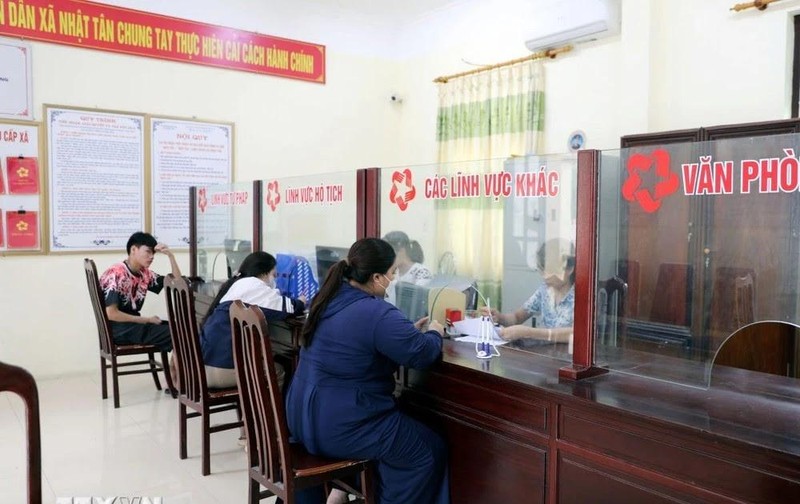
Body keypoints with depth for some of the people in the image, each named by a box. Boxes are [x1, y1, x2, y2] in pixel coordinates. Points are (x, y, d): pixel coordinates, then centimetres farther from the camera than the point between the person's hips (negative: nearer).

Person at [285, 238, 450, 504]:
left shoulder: (330, 298, 6)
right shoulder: (377, 313, -22)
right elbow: (422, 353, -16)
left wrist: (409, 330, 14)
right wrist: (434, 333, 5)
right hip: (338, 427, -9)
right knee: (430, 450, 5)